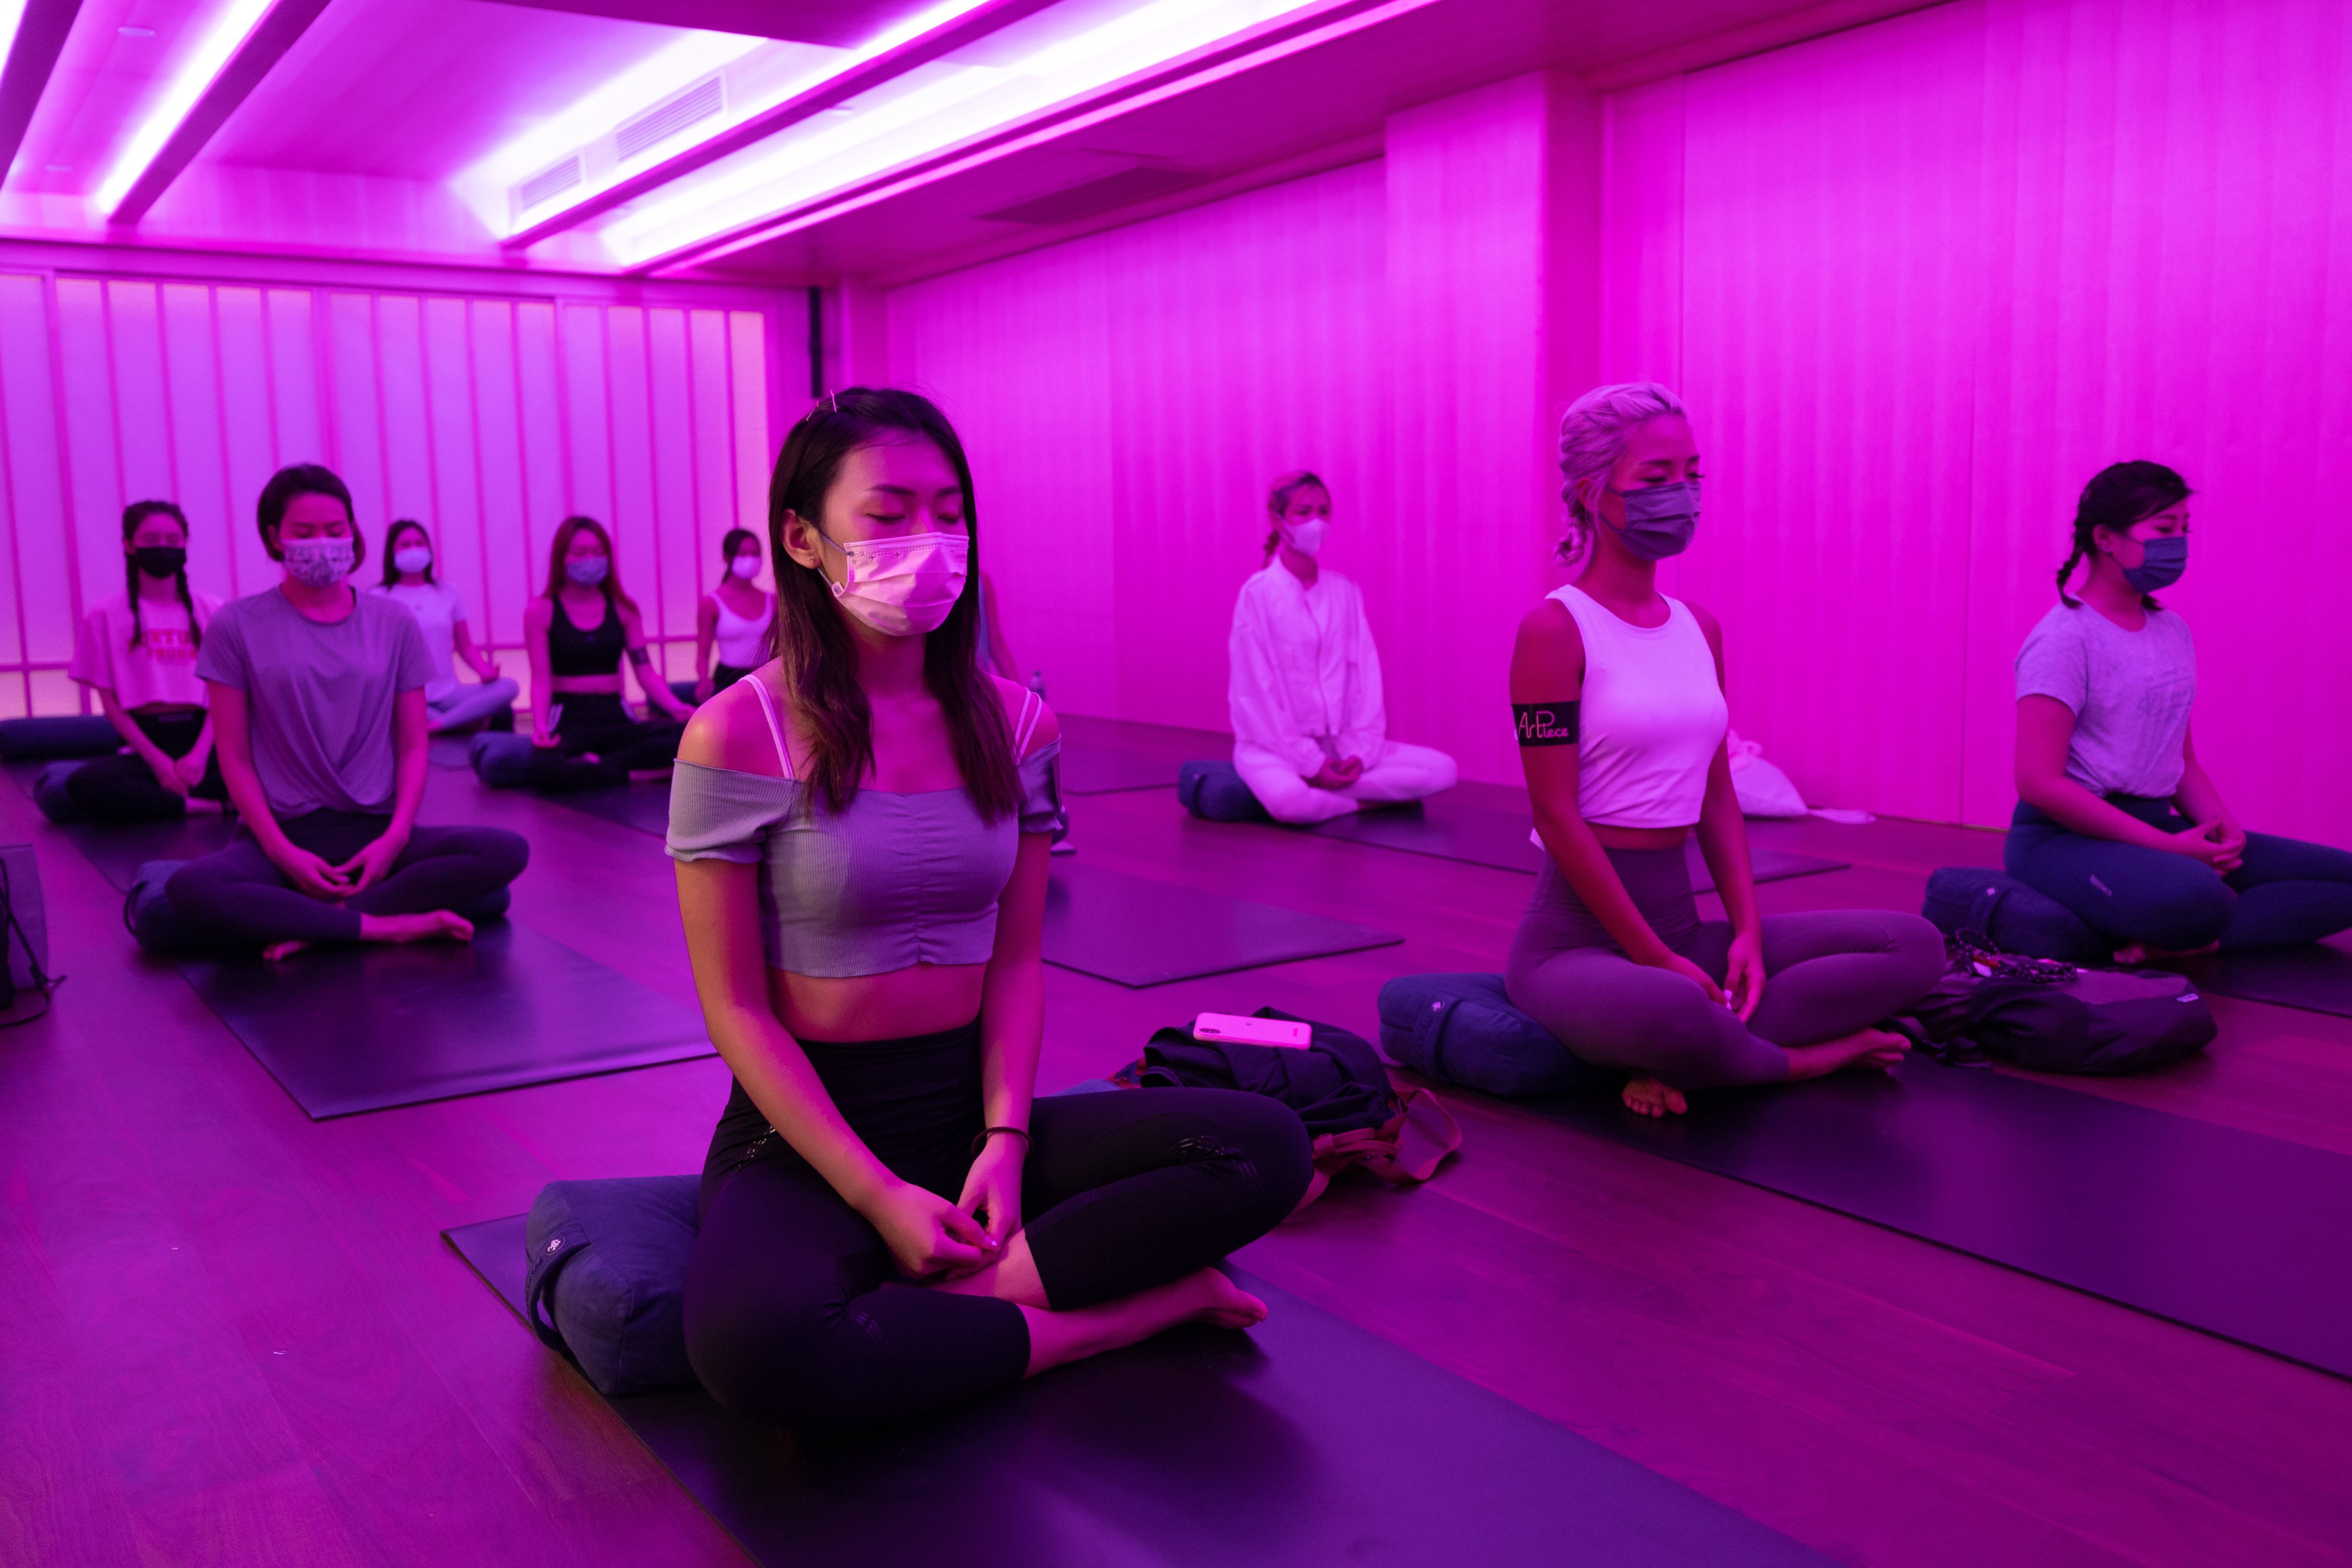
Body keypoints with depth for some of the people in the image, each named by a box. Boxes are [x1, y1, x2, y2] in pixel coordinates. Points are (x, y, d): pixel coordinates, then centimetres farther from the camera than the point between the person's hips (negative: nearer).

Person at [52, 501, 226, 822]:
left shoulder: (211, 611, 9)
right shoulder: (106, 617, 6)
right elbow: (110, 703, 2)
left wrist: (200, 752, -13)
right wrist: (156, 759, -11)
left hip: (202, 737, 1)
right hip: (144, 745, -1)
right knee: (84, 784, -34)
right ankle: (208, 804, -26)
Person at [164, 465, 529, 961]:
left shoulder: (393, 623, 7)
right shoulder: (237, 626, 2)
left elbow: (413, 747, 6)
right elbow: (235, 757, 0)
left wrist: (396, 836, -9)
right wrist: (283, 851, -12)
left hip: (376, 831, 2)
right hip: (282, 831, -2)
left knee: (507, 851, -25)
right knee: (191, 888, -35)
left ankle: (313, 925, -22)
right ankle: (387, 927, -23)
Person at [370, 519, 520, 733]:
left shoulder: (448, 593, 13)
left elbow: (466, 647, 13)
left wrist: (485, 670, -8)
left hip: (448, 694, 4)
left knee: (508, 688, -23)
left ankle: (438, 724, -28)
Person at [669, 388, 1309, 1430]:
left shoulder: (1014, 723, 2)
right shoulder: (737, 739, -11)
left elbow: (1016, 962, 4)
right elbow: (737, 1008, -11)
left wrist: (1004, 1139, -12)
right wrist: (878, 1196, -17)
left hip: (970, 1105, 4)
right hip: (807, 1131, -4)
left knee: (1264, 1147, -16)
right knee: (752, 1344, -37)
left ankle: (943, 1293, -19)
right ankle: (1118, 1315, -17)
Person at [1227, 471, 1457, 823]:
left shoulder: (1347, 592, 6)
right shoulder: (1258, 594, -9)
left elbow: (1366, 673, 2)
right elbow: (1255, 690, -13)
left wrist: (1361, 751, -11)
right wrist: (1309, 761, -17)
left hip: (1340, 746, 5)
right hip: (1275, 746, -5)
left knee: (1442, 770, -12)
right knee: (1290, 801, -39)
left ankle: (1318, 789, -13)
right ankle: (1369, 802, -9)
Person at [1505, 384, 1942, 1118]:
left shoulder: (1699, 628, 11)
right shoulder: (1555, 629, -11)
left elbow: (1717, 796, 12)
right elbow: (1557, 816, -15)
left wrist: (1747, 932, -2)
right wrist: (1657, 958, -16)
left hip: (1680, 915, 7)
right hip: (1580, 932, -7)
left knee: (1915, 946, -4)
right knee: (1668, 1010, -40)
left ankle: (1676, 1061, -13)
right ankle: (1806, 1057, -4)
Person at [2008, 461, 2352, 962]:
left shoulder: (2174, 632, 13)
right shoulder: (2064, 639, -11)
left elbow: (2184, 762, 17)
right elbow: (2039, 782, -19)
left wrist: (2222, 827, -5)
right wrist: (2168, 847, -20)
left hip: (2158, 825, 9)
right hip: (2067, 835, -9)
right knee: (2194, 897, -39)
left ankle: (2166, 944, -16)